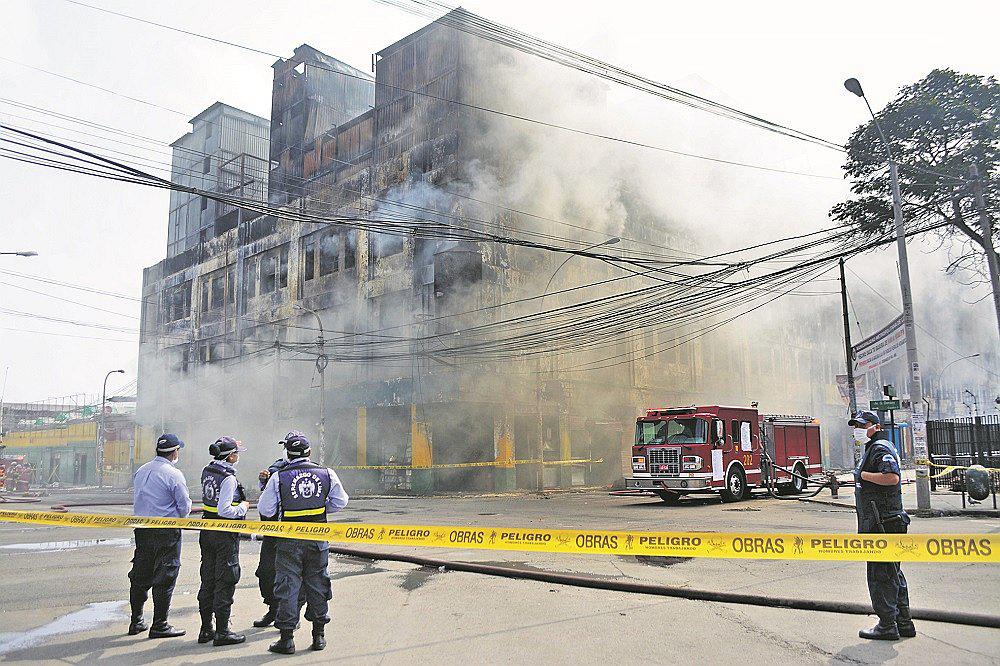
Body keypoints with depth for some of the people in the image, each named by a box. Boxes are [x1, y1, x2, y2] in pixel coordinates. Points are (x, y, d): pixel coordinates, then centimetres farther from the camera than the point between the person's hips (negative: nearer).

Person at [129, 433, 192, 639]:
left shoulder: (141, 471, 7)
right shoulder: (174, 474, -14)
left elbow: (137, 499, 14)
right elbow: (185, 506, -10)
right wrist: (179, 515, 10)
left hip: (142, 530, 7)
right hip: (167, 533, -7)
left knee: (140, 575, 16)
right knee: (164, 578, 1)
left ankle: (136, 621, 25)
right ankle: (159, 625, 6)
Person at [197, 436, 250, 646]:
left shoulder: (207, 471, 5)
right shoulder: (229, 478, -20)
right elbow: (224, 510, -25)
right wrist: (243, 507, -8)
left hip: (207, 531, 8)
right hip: (226, 534, -8)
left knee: (208, 579, 14)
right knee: (225, 581, 0)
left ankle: (206, 629, 23)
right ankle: (222, 632, 6)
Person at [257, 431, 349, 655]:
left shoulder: (278, 477, -10)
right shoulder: (327, 473, -4)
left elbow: (265, 509, -5)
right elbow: (340, 502, 5)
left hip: (290, 541, -2)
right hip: (318, 539, 2)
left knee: (288, 586, 7)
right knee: (317, 585, 13)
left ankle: (287, 639, 11)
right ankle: (318, 636, 23)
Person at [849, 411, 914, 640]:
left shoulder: (881, 448, -14)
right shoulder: (871, 449, 18)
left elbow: (892, 477, -29)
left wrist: (864, 475, -19)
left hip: (882, 523, -11)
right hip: (879, 523, 11)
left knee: (880, 574, -5)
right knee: (893, 573, 15)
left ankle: (887, 626, 1)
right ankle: (904, 623, 23)